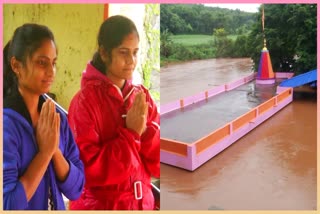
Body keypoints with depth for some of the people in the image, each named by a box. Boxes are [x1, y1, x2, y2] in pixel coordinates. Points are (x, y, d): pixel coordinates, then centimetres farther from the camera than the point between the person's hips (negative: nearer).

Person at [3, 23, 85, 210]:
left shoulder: (58, 117, -8)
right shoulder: (6, 122, -23)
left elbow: (76, 189, -8)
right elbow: (8, 204, -26)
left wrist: (55, 149, -22)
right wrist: (45, 152, -25)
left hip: (57, 207, 5)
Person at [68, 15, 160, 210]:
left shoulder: (143, 97, -2)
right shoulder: (85, 100, -15)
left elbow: (159, 165, -2)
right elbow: (89, 170, -17)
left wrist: (145, 130, -18)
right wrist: (131, 133, -21)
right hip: (99, 204, -4)